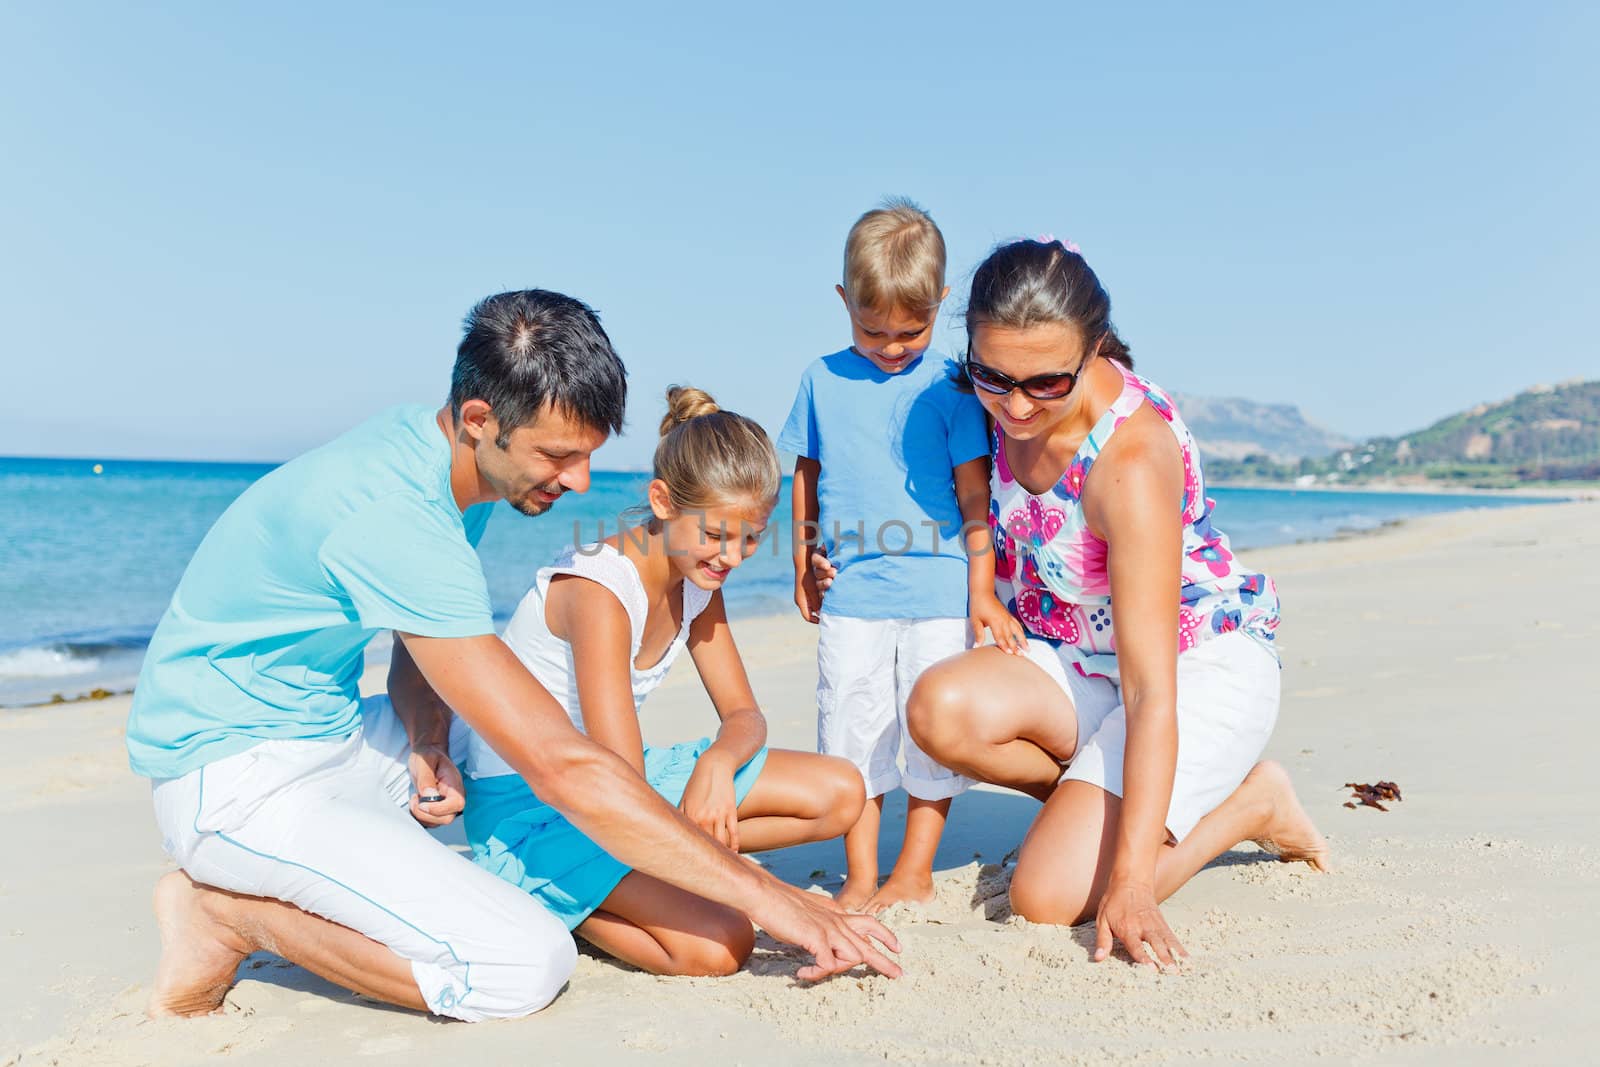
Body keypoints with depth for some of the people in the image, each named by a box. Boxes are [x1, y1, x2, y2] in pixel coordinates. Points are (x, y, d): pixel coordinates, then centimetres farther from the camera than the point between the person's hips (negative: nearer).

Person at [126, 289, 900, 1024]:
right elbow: (563, 768, -33)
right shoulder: (391, 516, -31)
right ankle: (228, 909, -6)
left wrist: (426, 740, -9)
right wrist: (762, 895, -28)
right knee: (527, 966, -22)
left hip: (331, 730, 9)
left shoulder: (449, 465, -1)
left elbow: (426, 640, 14)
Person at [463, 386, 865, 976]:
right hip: (528, 802, -8)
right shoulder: (597, 590, -27)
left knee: (841, 793, -3)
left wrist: (718, 762, -23)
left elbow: (744, 716, 4)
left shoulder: (697, 580, -1)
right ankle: (541, 898, -5)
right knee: (717, 944, -29)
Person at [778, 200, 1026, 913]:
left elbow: (973, 493, 0)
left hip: (939, 592, -1)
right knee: (850, 729, 4)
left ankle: (914, 872, 21)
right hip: (850, 594, 2)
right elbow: (806, 474, 15)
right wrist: (803, 566, 17)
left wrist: (982, 590, -3)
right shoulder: (822, 380, 5)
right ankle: (859, 877, 16)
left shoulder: (947, 387, -1)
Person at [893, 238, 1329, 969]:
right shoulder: (1003, 400, -11)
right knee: (943, 711, -27)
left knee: (1047, 899, -18)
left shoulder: (1131, 462, -31)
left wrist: (1130, 882, -37)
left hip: (1206, 671, -6)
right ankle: (1101, 800, 1)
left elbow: (1152, 695, -34)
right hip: (1076, 659, 6)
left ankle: (1251, 802, 6)